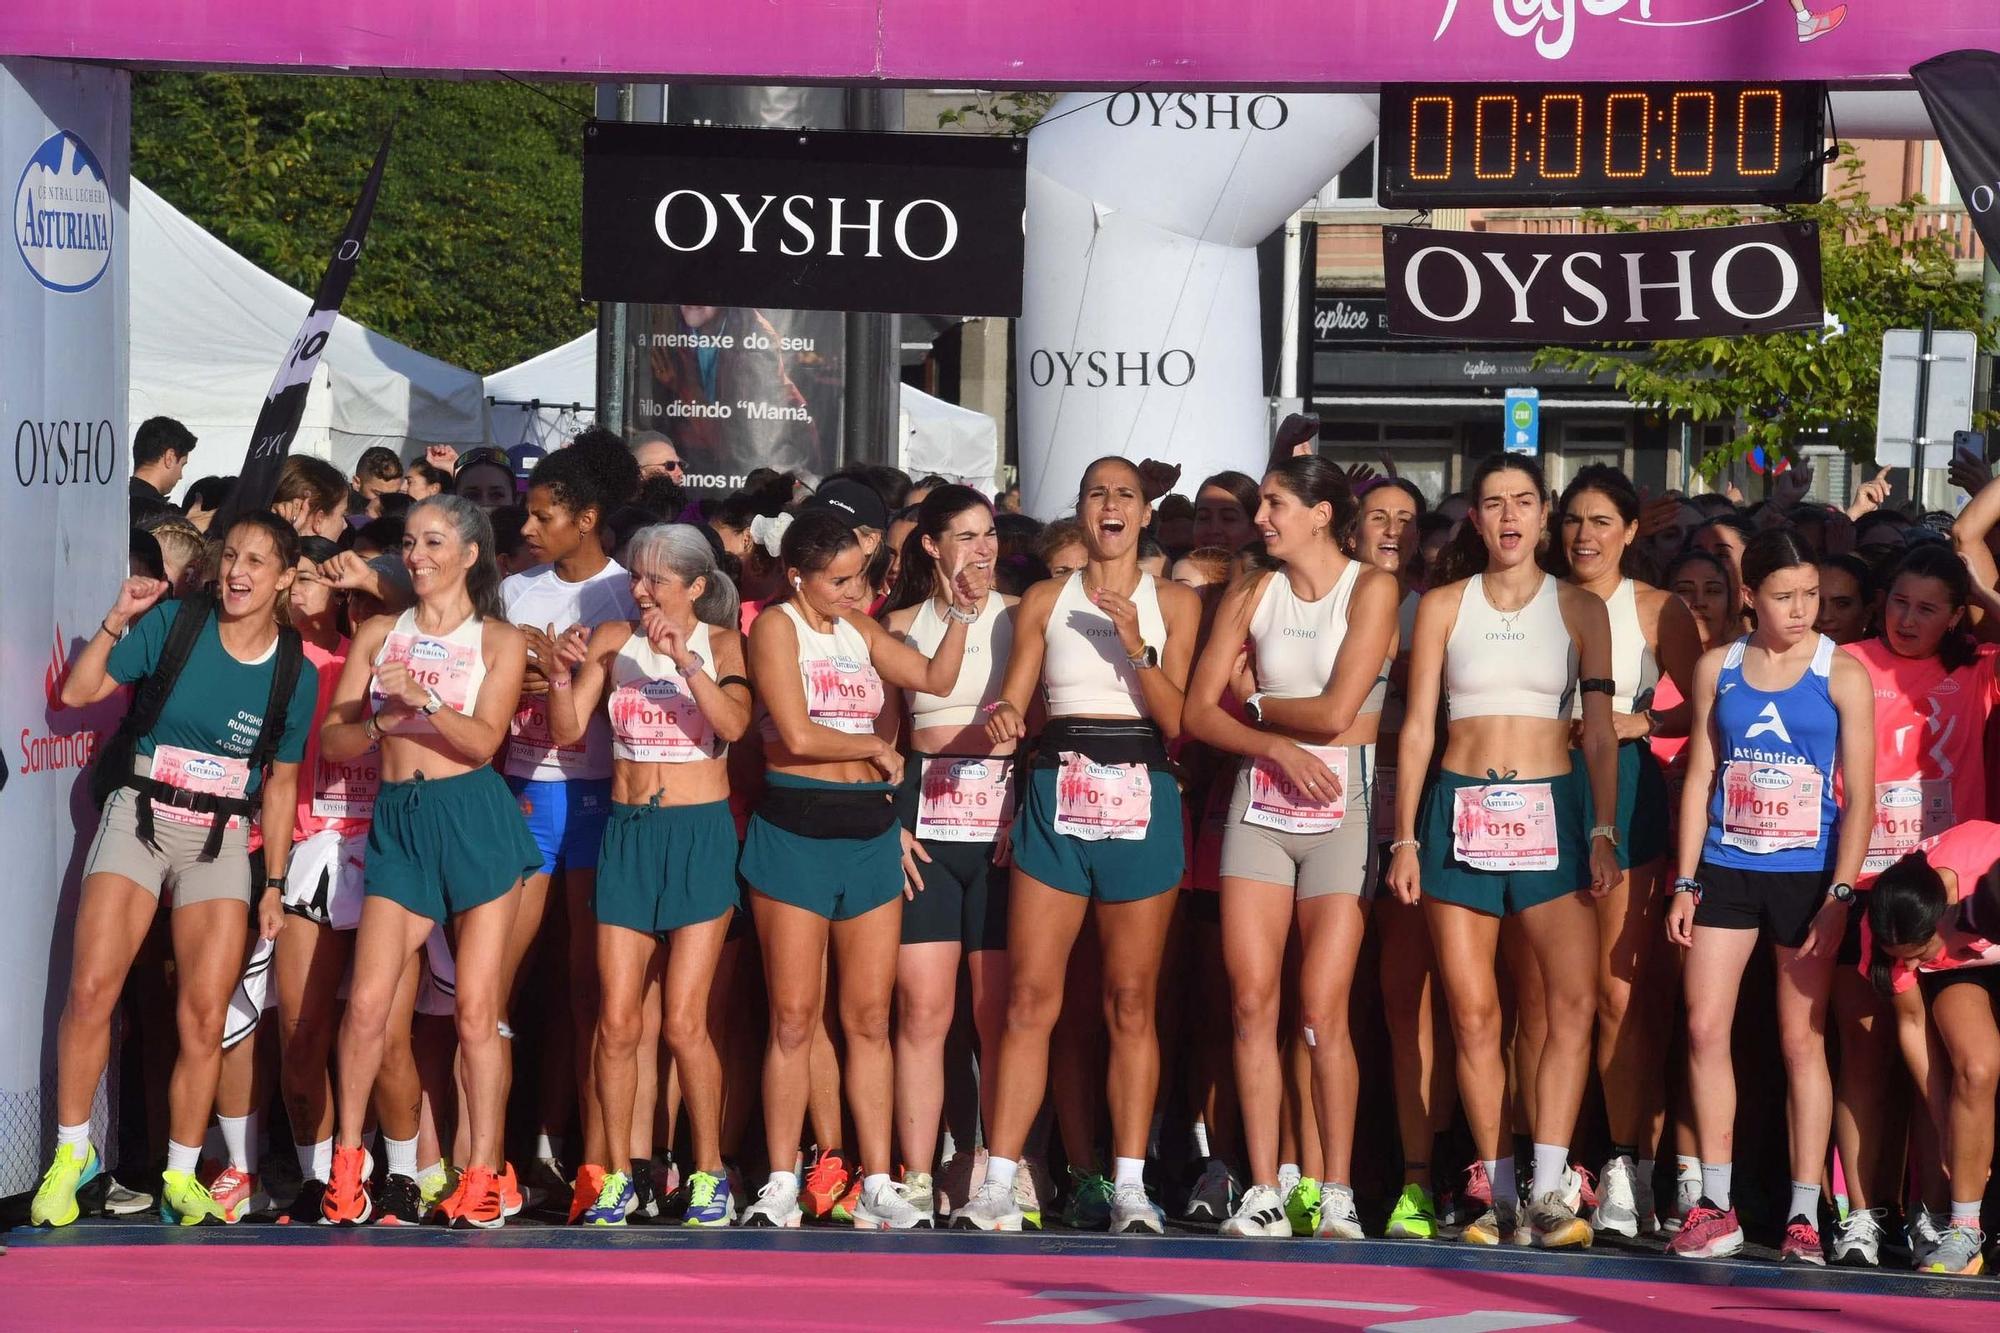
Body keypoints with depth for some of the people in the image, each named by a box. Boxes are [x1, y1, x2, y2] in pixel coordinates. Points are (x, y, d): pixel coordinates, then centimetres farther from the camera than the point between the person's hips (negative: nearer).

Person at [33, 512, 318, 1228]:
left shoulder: (296, 673, 2)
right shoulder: (175, 622, -3)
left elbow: (281, 784, 9)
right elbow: (79, 692, -3)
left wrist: (273, 886, 8)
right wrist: (116, 622, -15)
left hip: (220, 843, 1)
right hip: (139, 818, -1)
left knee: (205, 1014, -6)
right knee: (92, 988, -13)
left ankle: (180, 1180, 8)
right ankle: (71, 1155, 3)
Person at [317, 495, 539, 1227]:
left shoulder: (498, 640, 4)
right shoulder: (379, 634, 12)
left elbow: (484, 738, -9)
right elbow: (333, 739, 6)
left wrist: (421, 697, -23)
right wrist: (381, 724, -14)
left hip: (474, 817, -2)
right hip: (398, 818, 2)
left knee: (477, 1010, -2)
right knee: (368, 1003, -6)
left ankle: (482, 1173, 4)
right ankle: (347, 1160, 6)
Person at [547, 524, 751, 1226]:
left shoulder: (719, 642, 0)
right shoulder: (613, 640, 5)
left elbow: (734, 723, -17)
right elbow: (566, 731, 0)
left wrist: (683, 658, -27)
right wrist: (562, 673, -17)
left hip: (699, 833, -3)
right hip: (627, 831, 3)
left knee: (683, 1022, -6)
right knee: (616, 1021, -1)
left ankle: (710, 1173, 8)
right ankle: (617, 1175, 8)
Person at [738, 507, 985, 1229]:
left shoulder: (860, 629, 14)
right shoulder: (777, 626, -5)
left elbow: (937, 678, 13)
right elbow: (797, 734, -14)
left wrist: (962, 613, 1)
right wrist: (877, 747, 0)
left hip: (869, 833, 6)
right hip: (795, 832, -5)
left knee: (870, 1018, 4)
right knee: (793, 1018, -3)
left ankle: (877, 1184, 6)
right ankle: (781, 1185, 2)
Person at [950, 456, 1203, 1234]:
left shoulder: (1173, 603, 8)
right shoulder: (1045, 601, 11)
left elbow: (1176, 719, -1)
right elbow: (1013, 702, 8)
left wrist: (1134, 642, -14)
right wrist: (1002, 721, -15)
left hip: (1140, 798, 0)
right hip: (1056, 793, 1)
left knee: (1132, 1000, 1)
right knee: (1030, 996, -5)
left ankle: (1130, 1186, 4)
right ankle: (999, 1183, -6)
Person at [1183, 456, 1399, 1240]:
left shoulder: (1371, 590, -3)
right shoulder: (1251, 596, 10)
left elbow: (1335, 713, -11)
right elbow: (1198, 712, 5)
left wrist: (1255, 704, 4)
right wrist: (1278, 744, -10)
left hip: (1342, 805, -4)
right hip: (1262, 802, 4)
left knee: (1321, 1010, -9)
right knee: (1252, 1001, -3)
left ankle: (1337, 1193, -1)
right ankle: (1263, 1192, 1)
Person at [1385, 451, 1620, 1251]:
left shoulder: (1580, 610, 8)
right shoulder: (1443, 607, 8)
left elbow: (1600, 731, 5)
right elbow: (1417, 727, 7)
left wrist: (1604, 832, -6)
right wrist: (1405, 839, 1)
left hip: (1550, 808, 0)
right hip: (1461, 808, 1)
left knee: (1574, 997, -16)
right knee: (1472, 1012, -3)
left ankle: (1549, 1187, -16)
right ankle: (1498, 1192, 4)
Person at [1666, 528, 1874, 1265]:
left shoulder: (1842, 675, -2)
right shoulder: (1717, 669, 6)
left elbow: (1860, 797, -4)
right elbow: (1700, 777, 8)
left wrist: (1840, 895, -12)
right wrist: (1686, 884, 3)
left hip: (1806, 874, -3)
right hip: (1726, 870, 3)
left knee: (1802, 1039, 1)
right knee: (1705, 1030, -3)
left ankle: (1804, 1214, 4)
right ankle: (1716, 1206, 5)